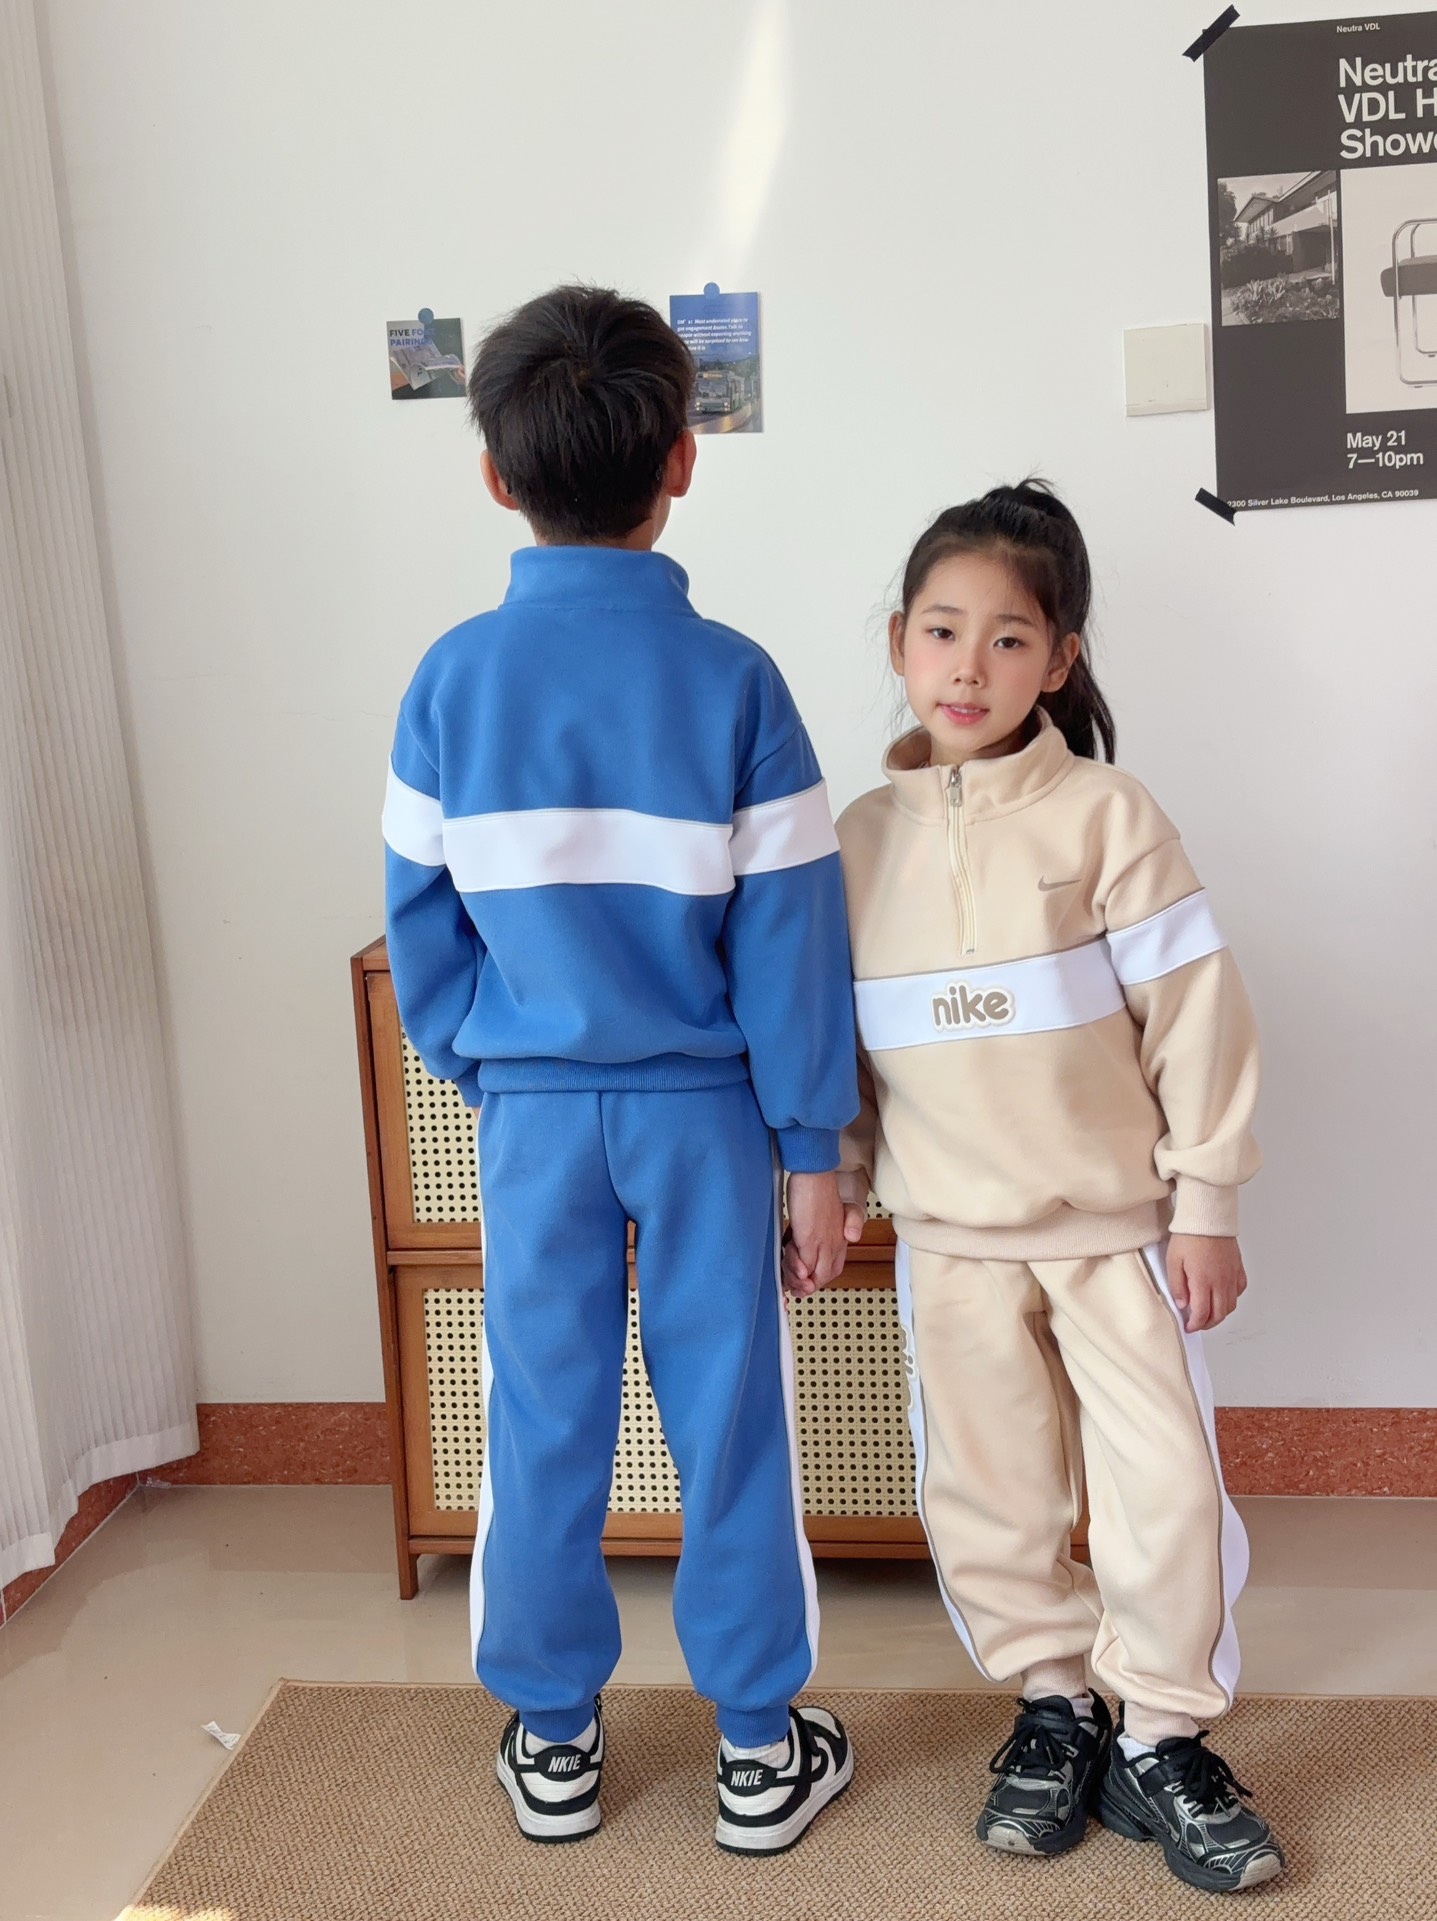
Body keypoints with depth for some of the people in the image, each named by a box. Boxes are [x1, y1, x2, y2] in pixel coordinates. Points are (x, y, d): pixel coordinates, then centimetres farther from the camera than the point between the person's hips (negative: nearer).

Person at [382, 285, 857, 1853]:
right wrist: (814, 1143, -1)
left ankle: (552, 1739, 28)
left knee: (541, 1420, 13)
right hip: (704, 1106, -1)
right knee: (730, 1417, 10)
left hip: (530, 1112, 2)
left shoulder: (450, 680, -5)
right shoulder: (732, 680, -10)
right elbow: (788, 936, -9)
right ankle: (760, 1746, 23)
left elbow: (421, 918, 0)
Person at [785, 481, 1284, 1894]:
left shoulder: (1104, 816, -8)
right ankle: (1054, 1707, 31)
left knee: (1164, 1486, -1)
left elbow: (1193, 1010, -7)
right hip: (951, 1237, 3)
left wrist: (1207, 1202, -8)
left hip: (1115, 1221, -2)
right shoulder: (861, 839, 2)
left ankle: (1161, 1738, 19)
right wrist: (826, 1190, 8)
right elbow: (834, 1038, 10)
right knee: (984, 1497, 11)